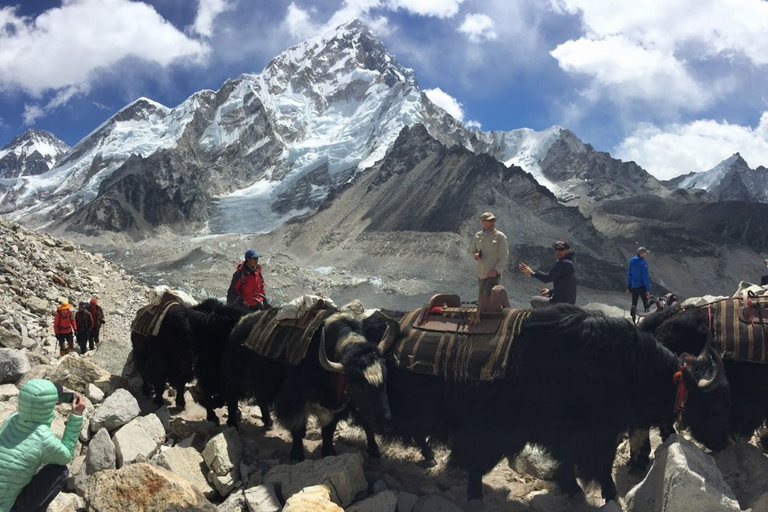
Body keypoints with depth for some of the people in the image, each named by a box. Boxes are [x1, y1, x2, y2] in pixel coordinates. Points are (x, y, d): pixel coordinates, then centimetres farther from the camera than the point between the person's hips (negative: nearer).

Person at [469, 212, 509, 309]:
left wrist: (496, 270, -16)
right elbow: (472, 250, 19)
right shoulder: (477, 236, 8)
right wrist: (476, 256, -6)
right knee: (481, 297, 12)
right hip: (481, 272, 5)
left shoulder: (500, 236, -5)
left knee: (488, 296, -12)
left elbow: (504, 256, -7)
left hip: (493, 273, -5)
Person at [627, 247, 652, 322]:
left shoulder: (631, 262, 3)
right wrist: (648, 289, -13)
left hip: (633, 287, 5)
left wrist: (628, 287, 15)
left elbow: (629, 274, 9)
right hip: (642, 287, -5)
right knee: (645, 304, 10)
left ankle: (633, 321, 4)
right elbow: (645, 277, -17)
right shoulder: (643, 263, -16)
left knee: (634, 304, 9)